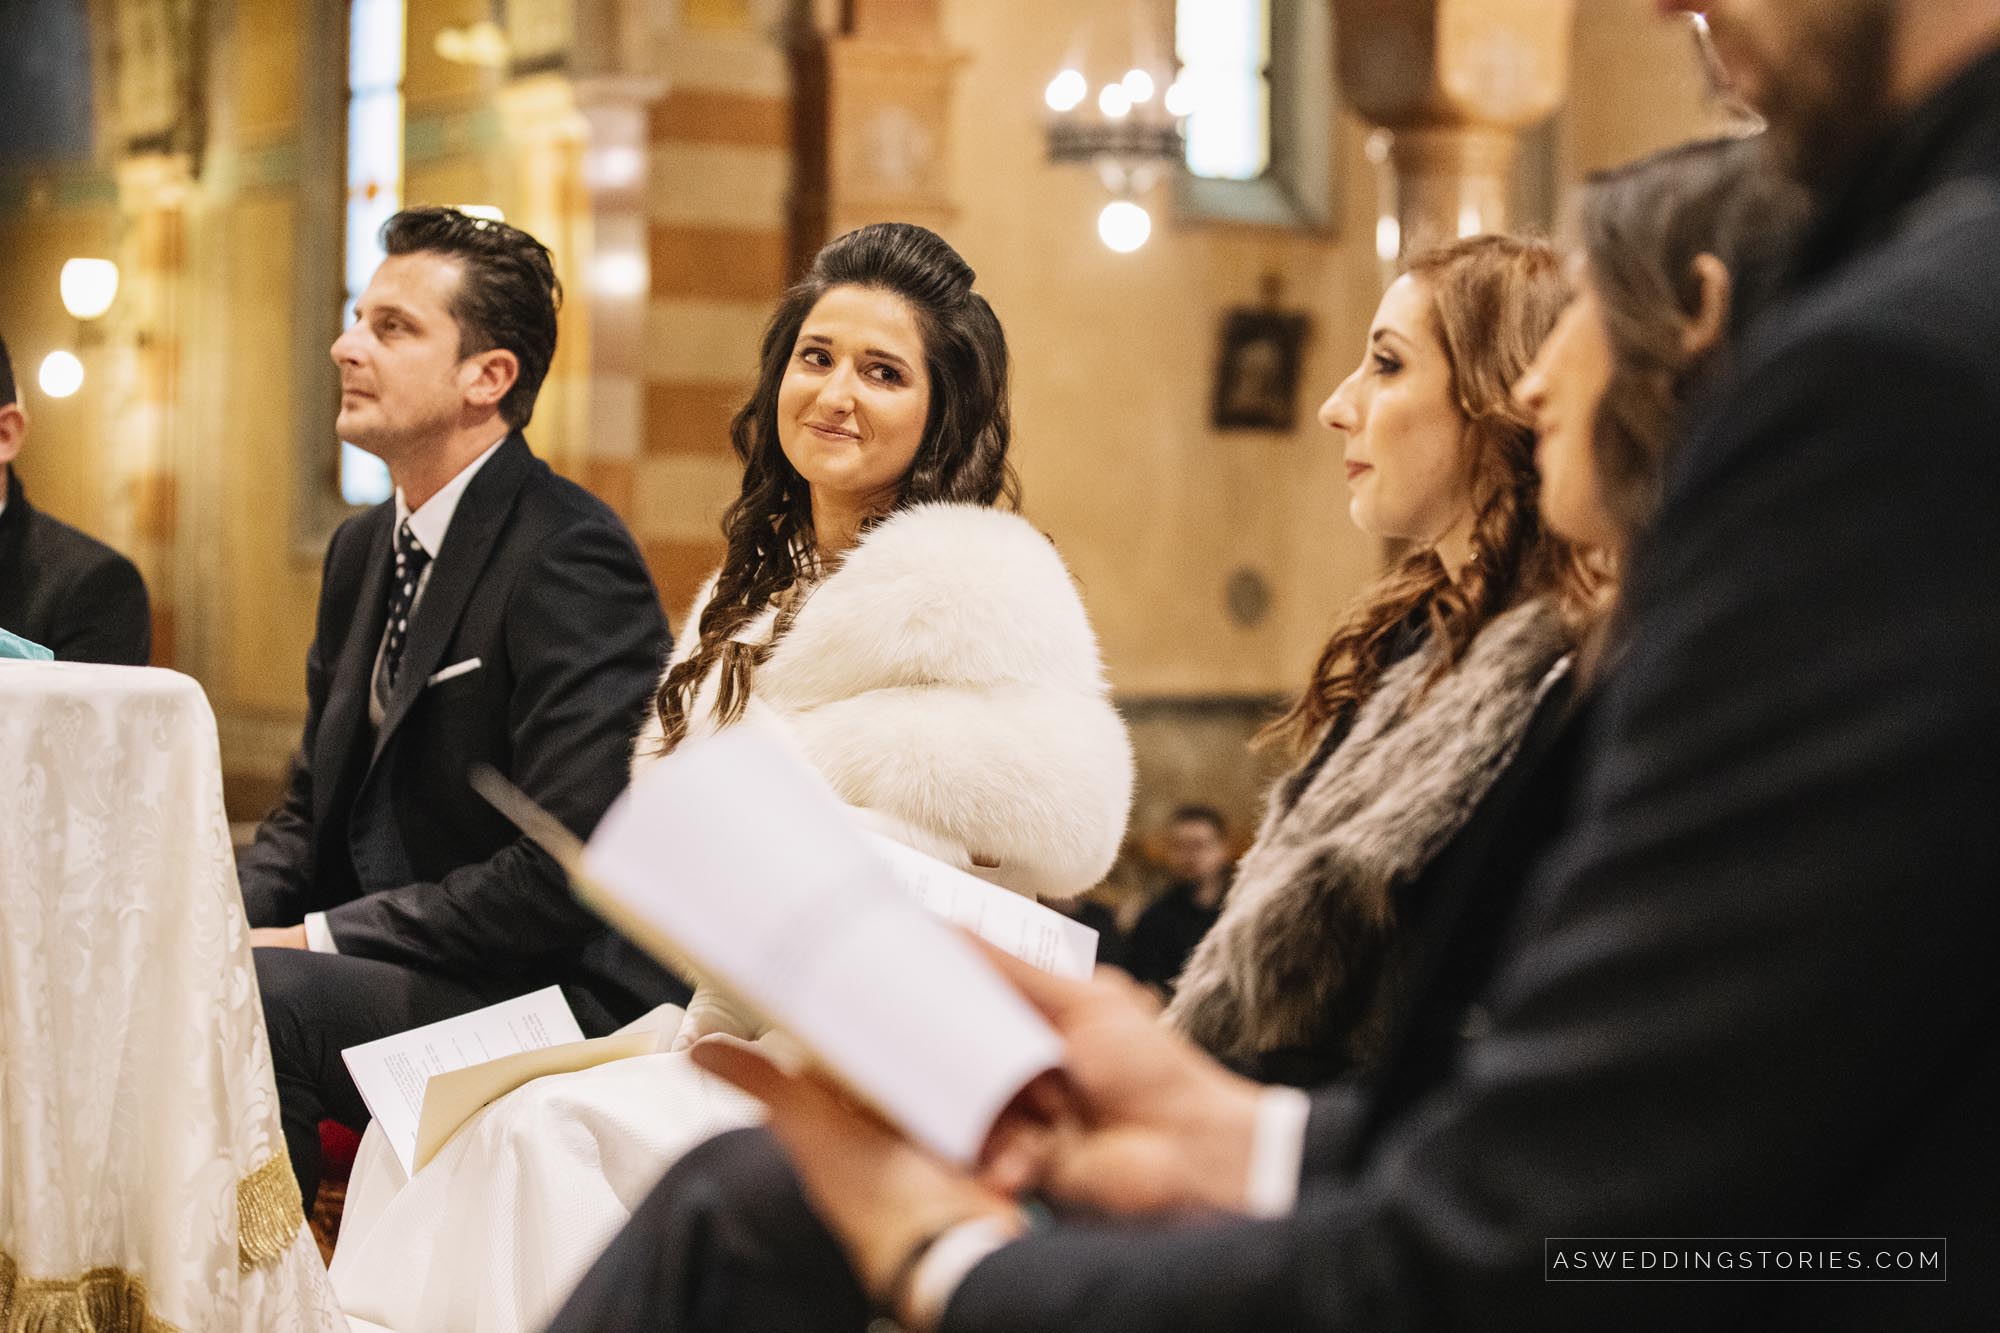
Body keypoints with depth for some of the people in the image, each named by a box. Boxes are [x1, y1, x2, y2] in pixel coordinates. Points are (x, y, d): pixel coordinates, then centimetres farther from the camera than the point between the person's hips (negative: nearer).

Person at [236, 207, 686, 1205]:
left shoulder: (568, 556, -16)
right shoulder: (364, 548, 14)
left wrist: (319, 939, -18)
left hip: (554, 995, -8)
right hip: (377, 971, 8)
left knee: (250, 997, -29)